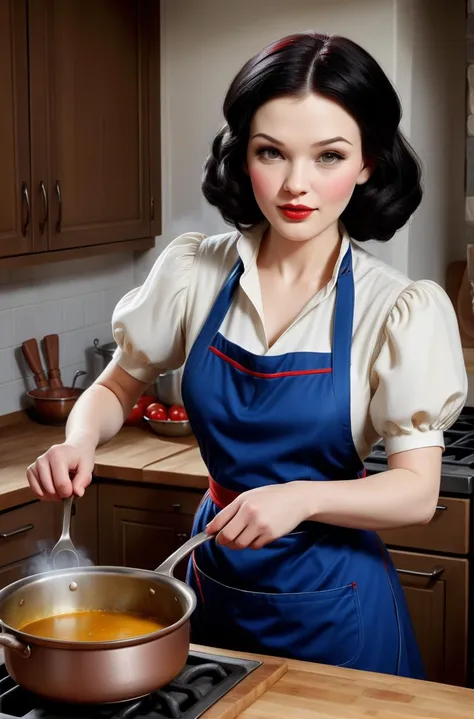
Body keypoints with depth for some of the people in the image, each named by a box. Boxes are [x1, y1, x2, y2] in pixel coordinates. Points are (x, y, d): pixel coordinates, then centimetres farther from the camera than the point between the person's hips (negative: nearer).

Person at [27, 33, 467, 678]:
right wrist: (79, 441, -15)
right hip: (215, 581, 3)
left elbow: (417, 493, -16)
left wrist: (302, 497, -33)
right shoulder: (195, 272, -7)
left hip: (332, 603, -3)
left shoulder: (402, 310, -15)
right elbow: (117, 387, 7)